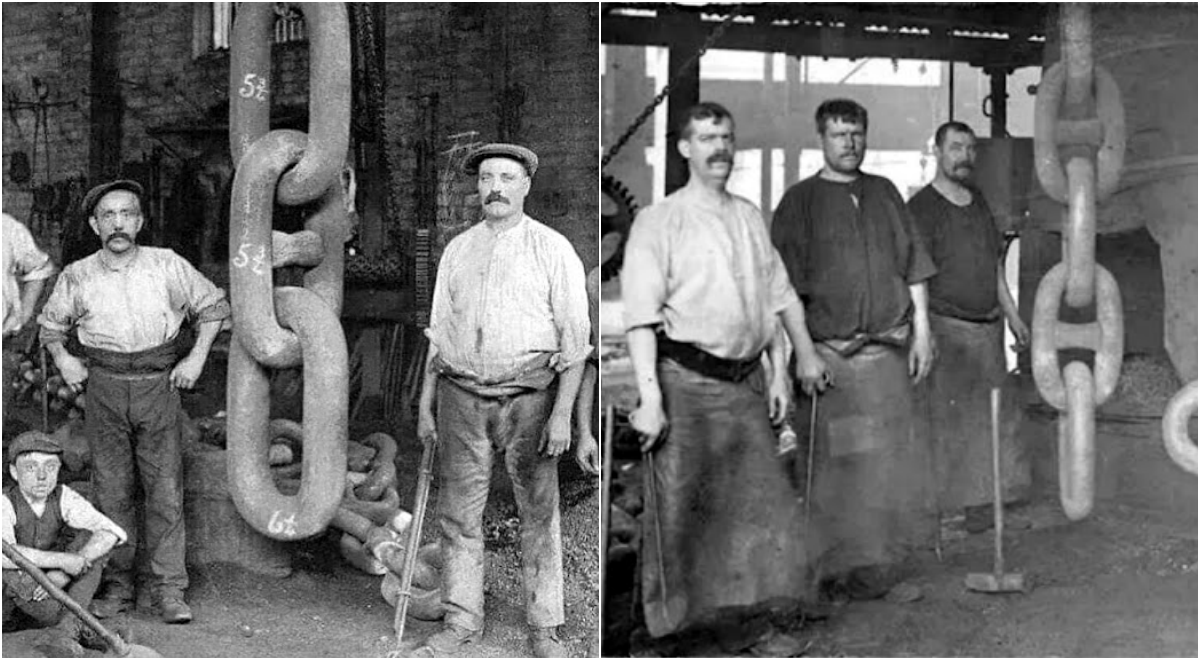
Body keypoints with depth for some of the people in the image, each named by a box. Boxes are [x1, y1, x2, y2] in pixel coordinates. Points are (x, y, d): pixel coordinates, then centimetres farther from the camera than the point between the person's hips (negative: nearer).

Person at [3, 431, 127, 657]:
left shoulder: (64, 498, -10)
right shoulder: (5, 504, -21)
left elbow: (111, 532, -22)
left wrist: (63, 574, -34)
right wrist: (62, 560, -39)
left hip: (45, 590, 4)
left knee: (92, 540, -16)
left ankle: (65, 631, -26)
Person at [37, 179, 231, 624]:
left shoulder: (168, 266, 0)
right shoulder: (77, 277, 3)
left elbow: (213, 306, 12)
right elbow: (51, 324, 21)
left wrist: (197, 357, 3)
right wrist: (62, 359, 5)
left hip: (157, 386, -1)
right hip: (104, 390, 1)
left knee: (165, 491, -3)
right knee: (112, 491, 4)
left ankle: (171, 591, 0)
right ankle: (118, 586, 12)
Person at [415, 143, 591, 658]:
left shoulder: (553, 249, 1)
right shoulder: (456, 250, 14)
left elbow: (575, 338, -2)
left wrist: (562, 413, -10)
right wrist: (426, 403, 13)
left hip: (529, 396, -3)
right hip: (461, 395, 4)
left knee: (538, 514, 1)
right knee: (458, 513, 5)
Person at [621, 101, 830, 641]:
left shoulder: (750, 216, 14)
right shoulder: (660, 221, -5)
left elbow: (779, 293, 21)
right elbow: (641, 316, -12)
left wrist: (802, 356, 16)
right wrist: (649, 397, -19)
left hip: (746, 382, 6)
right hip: (686, 382, -5)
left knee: (761, 506, 8)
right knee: (681, 513, -2)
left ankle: (753, 615, 21)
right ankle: (674, 627, 11)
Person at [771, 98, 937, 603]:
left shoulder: (884, 194, 14)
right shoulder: (800, 202, 0)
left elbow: (913, 267, 16)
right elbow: (786, 287, -5)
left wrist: (921, 330, 9)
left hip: (889, 349, 4)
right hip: (828, 353, -4)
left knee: (890, 463, 6)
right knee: (836, 466, -4)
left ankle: (884, 569, 14)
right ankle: (835, 573, 4)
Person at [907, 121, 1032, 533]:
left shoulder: (979, 203, 15)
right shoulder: (922, 207, -8)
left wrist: (1012, 314, 22)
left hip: (986, 327, 7)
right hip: (945, 326, -7)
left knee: (989, 417, 9)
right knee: (947, 419, -6)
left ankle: (981, 500, 17)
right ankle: (942, 503, 0)